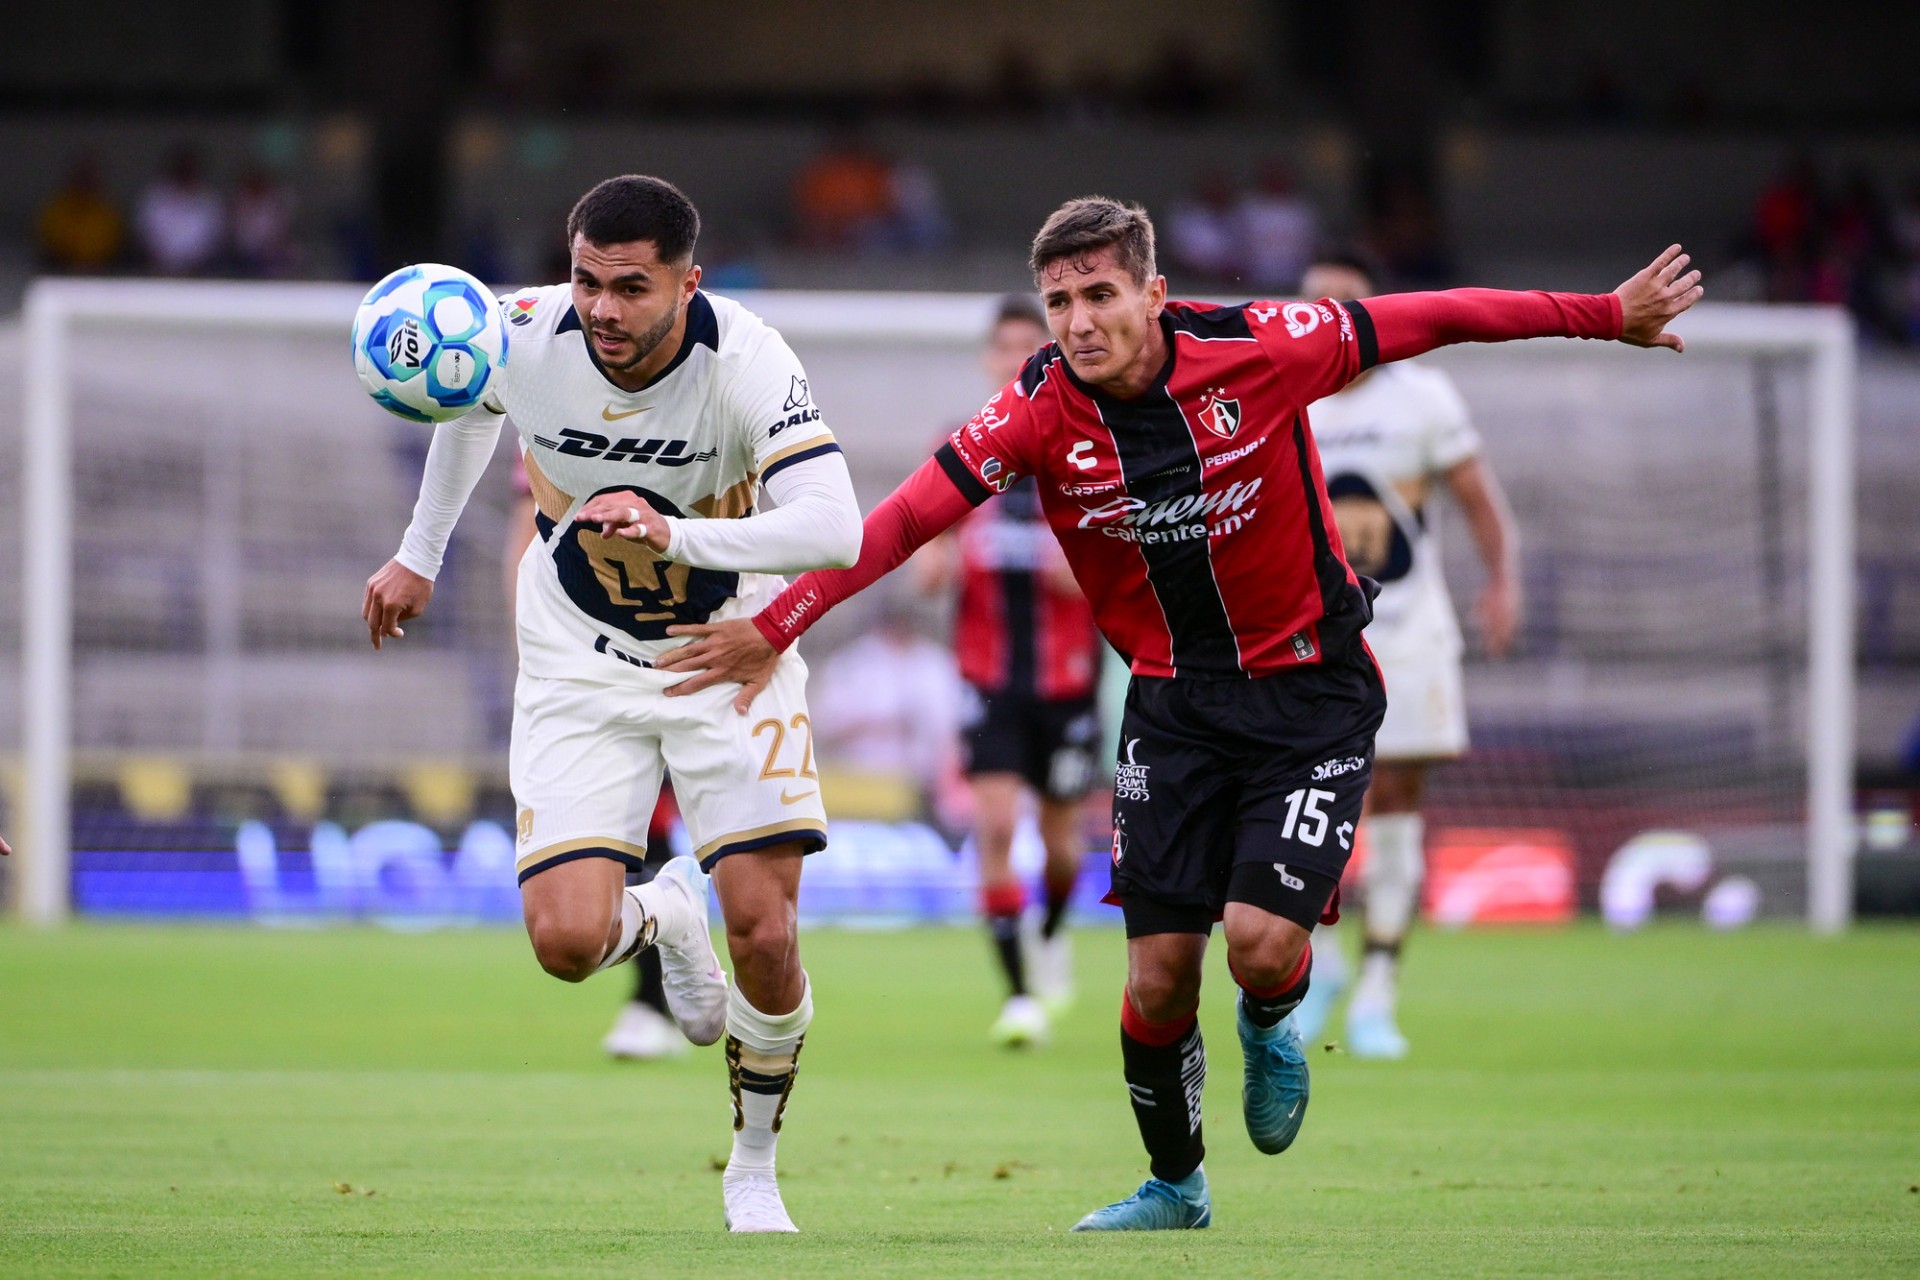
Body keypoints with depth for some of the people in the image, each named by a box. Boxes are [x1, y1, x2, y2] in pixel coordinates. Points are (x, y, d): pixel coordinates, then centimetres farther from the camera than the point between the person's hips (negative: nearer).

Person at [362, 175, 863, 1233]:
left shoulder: (746, 360, -26)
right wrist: (420, 555, 19)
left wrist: (673, 533, -49)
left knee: (763, 930, -12)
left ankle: (754, 1173, 13)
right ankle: (661, 918, 25)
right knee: (566, 940, -14)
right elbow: (469, 406, 10)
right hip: (578, 663, 2)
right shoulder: (523, 336, -17)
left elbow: (834, 528, -37)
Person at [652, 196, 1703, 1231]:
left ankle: (1270, 1027, 21)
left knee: (1261, 941, -18)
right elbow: (908, 515, -17)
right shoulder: (1040, 410, -13)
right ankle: (1174, 1183, 26)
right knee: (1158, 976, -1)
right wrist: (775, 625, -28)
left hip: (1310, 688, -2)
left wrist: (1608, 315, 0)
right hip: (1173, 702, 2)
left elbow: (1427, 321, -7)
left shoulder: (1255, 349, -17)